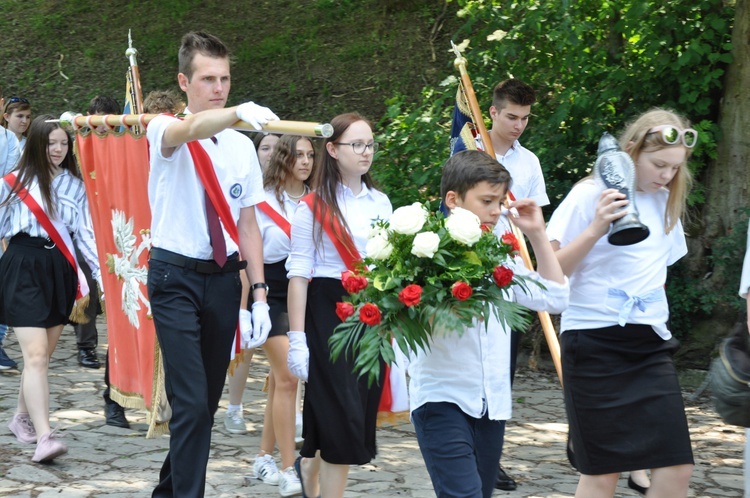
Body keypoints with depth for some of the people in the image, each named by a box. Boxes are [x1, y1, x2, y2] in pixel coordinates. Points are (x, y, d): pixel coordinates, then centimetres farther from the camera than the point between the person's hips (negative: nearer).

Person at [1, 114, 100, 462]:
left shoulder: (75, 185, 9)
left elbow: (85, 233, 7)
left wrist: (102, 270, -3)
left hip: (60, 270, 4)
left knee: (43, 355, 12)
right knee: (36, 355, -14)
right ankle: (44, 437, -21)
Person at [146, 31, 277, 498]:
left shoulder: (241, 147, 6)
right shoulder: (164, 131, -8)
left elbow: (248, 224, 8)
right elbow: (186, 130, -34)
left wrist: (259, 294, 1)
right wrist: (240, 112, -52)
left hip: (225, 279, 5)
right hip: (177, 277, -5)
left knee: (207, 401, 14)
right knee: (193, 401, -13)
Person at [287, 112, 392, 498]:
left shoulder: (381, 202, 11)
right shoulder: (314, 206, -6)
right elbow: (299, 274, -9)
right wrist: (297, 338, -14)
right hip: (329, 311, -6)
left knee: (362, 414, 10)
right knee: (342, 417, -8)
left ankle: (309, 465, 36)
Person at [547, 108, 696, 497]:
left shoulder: (665, 201, 12)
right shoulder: (591, 194, -7)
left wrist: (655, 318, 13)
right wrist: (595, 229, -23)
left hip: (650, 345, 6)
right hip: (595, 343, -6)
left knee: (676, 465, -4)